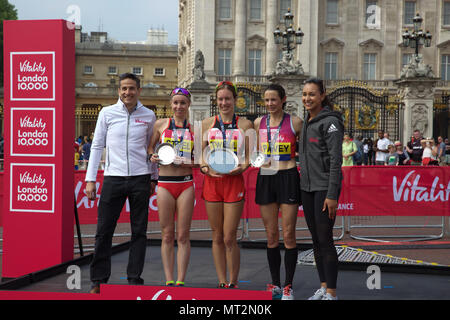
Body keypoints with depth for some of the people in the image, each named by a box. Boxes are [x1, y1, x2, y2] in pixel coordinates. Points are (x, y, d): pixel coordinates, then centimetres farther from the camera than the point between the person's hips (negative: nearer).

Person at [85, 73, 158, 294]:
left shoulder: (148, 116, 7)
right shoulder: (107, 113, 4)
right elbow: (97, 146, 7)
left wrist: (153, 178, 15)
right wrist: (90, 179, 2)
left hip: (140, 178, 1)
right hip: (113, 178, -1)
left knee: (139, 232, 4)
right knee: (104, 231, 0)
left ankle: (134, 279, 14)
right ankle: (99, 280, 10)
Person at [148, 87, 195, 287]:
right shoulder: (161, 124, 8)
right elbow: (150, 147, 18)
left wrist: (190, 163, -9)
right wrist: (152, 157, -3)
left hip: (186, 183, 0)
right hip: (165, 183, 0)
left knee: (183, 236, 1)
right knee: (167, 235, 2)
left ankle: (180, 281, 6)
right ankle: (169, 280, 8)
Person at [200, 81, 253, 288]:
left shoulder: (245, 125, 5)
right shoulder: (207, 124, 11)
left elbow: (250, 156, 6)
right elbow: (200, 153, 13)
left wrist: (242, 167, -14)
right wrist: (204, 168, -7)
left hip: (234, 181, -2)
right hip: (212, 181, 3)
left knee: (229, 238, -5)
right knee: (217, 237, 6)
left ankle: (233, 282, 9)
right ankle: (222, 282, 15)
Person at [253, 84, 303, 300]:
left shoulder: (295, 122, -1)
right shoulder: (258, 123, 9)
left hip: (288, 178, -3)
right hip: (265, 178, 4)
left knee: (288, 235, -2)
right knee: (271, 236, 7)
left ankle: (288, 286, 6)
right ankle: (275, 284, 17)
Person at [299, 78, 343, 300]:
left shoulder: (330, 122, -10)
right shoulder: (306, 122, 14)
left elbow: (336, 160, -15)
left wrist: (332, 195, -19)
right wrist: (303, 184, 17)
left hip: (324, 188, -8)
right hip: (307, 187, 8)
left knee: (325, 239, -6)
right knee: (315, 239, 11)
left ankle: (331, 293, 2)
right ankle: (323, 288, 20)